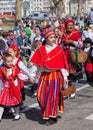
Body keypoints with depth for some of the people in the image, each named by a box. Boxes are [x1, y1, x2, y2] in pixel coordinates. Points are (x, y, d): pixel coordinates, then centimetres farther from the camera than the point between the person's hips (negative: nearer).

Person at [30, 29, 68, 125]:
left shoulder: (58, 49, -4)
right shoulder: (40, 50, 1)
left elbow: (62, 64, -2)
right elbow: (36, 64, 4)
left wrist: (65, 77, -3)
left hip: (55, 76, -2)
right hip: (44, 75, 3)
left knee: (53, 96, -1)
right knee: (41, 96, 2)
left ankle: (52, 117, 13)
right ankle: (46, 114, 21)